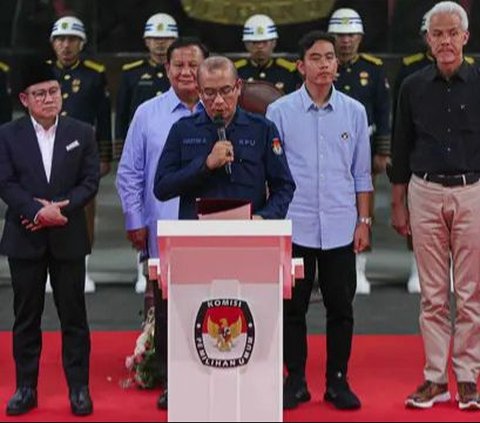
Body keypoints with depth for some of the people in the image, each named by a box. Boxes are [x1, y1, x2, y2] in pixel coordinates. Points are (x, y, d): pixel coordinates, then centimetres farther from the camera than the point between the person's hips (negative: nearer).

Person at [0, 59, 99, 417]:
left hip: (68, 238, 0)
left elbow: (90, 181, -1)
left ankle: (79, 388, 12)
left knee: (74, 316, 4)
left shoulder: (82, 132, 5)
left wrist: (60, 208, -15)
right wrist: (38, 211, -19)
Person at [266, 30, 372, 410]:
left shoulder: (354, 111, 5)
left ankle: (338, 381, 17)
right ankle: (296, 380, 17)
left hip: (341, 228, 1)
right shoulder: (280, 112, 0)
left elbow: (361, 173, 10)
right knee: (293, 308, 6)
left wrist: (364, 221, 5)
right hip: (294, 226, -1)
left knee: (341, 308, 6)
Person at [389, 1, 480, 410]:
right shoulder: (413, 87, 6)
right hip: (425, 194, 2)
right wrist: (398, 204, 8)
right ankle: (435, 378, 14)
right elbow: (401, 150, 10)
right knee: (432, 294, 6)